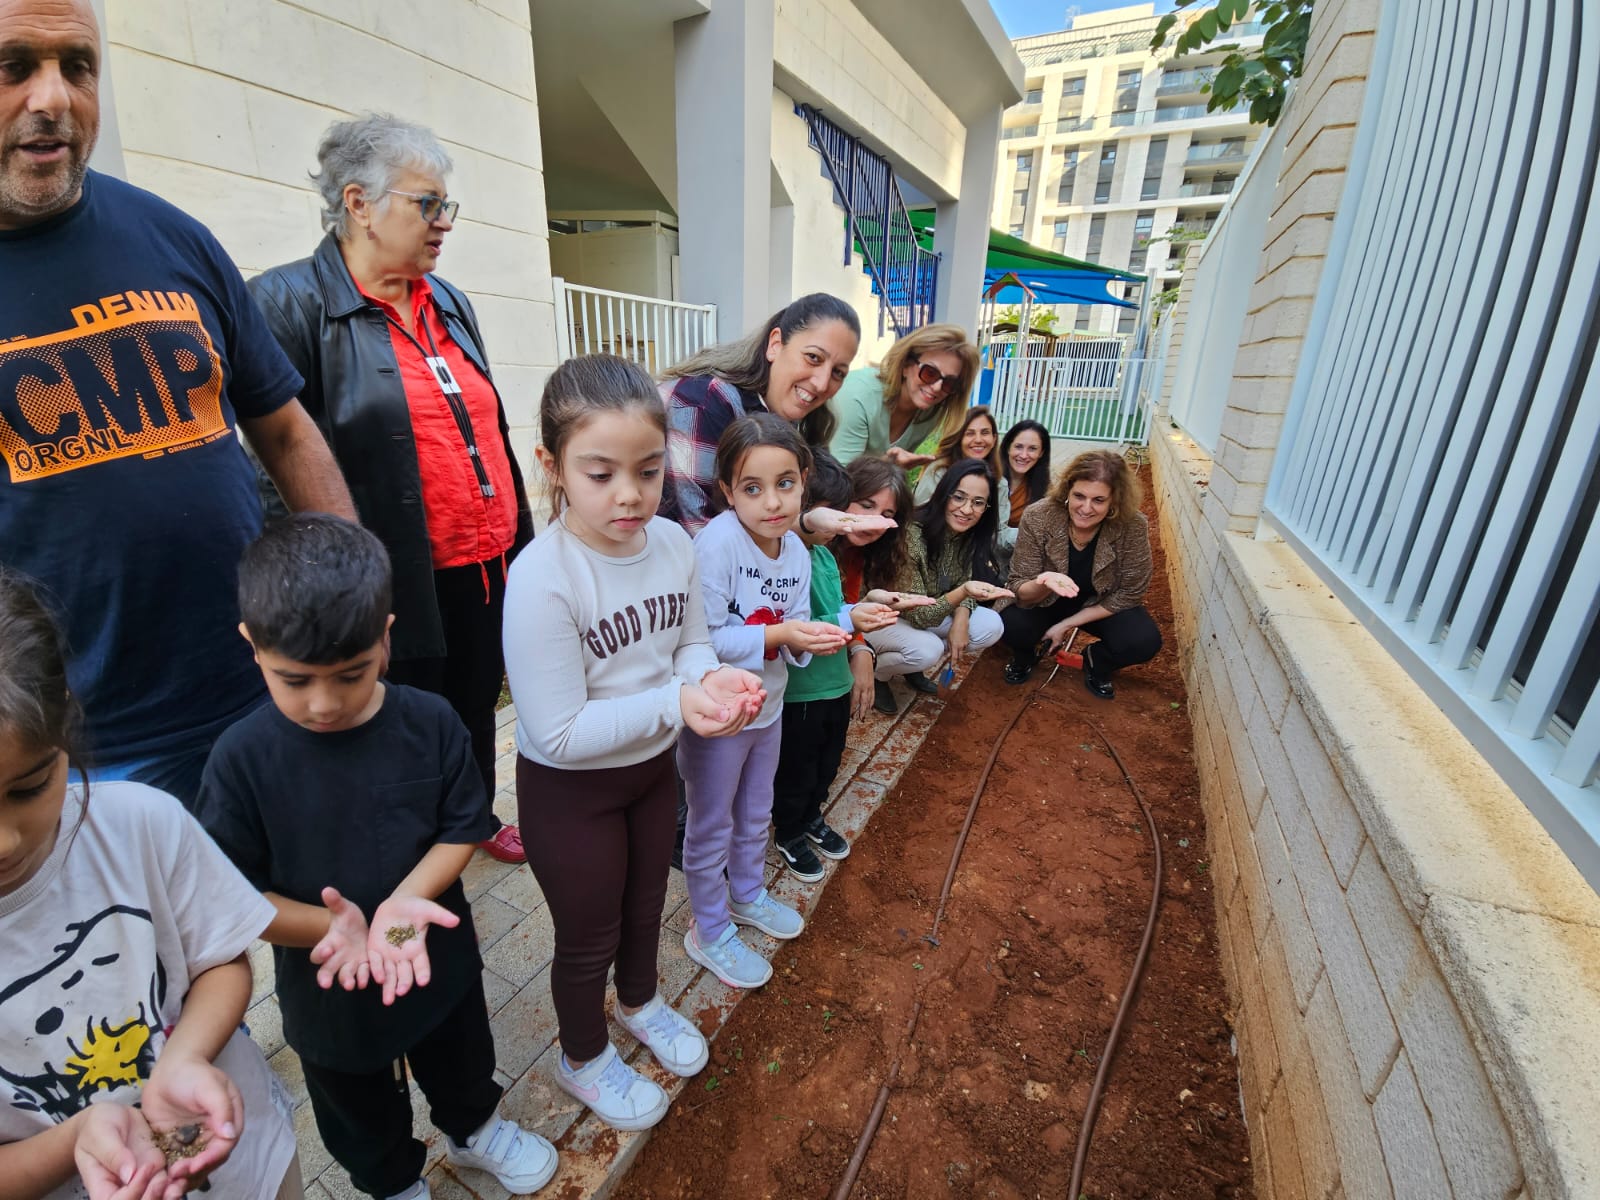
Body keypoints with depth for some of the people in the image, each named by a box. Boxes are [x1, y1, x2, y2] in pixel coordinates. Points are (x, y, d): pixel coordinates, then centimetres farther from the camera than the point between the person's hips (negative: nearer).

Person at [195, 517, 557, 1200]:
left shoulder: (430, 723, -20)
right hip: (325, 985, -1)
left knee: (461, 1064, 31)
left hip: (438, 957, 2)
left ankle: (474, 1130, 63)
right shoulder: (242, 760, -23)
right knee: (362, 1118, 28)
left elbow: (463, 828, -12)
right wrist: (332, 927, -30)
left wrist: (407, 899, -28)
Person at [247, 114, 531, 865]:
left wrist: (523, 542, 16)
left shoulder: (448, 303, 13)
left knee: (478, 711, 23)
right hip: (403, 584, -6)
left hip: (489, 569, 7)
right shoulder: (290, 303, -9)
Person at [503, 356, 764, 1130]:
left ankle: (640, 1002, 61)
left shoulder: (673, 542, -13)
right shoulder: (542, 578, -31)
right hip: (570, 790, -5)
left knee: (645, 905, 29)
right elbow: (558, 736, -27)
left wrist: (714, 677, -23)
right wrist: (675, 701, -35)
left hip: (653, 766, 5)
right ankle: (583, 1060, 52)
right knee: (588, 937, 20)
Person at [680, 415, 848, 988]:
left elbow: (792, 629, 2)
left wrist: (810, 638, -20)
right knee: (712, 828, 14)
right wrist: (777, 635, -32)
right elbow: (702, 638, -27)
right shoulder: (717, 541, -26)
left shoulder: (796, 548, -5)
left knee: (755, 817, 27)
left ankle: (746, 894, 54)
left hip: (768, 708, 7)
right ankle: (709, 932, 38)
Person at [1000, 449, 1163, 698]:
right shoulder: (1037, 517, -27)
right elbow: (1020, 592, -22)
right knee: (1011, 624, -30)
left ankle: (1097, 661, 11)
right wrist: (1043, 583, -46)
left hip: (1101, 605, 1)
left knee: (1144, 641, -25)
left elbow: (1128, 594, -13)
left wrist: (1066, 624, -17)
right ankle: (1025, 656, 9)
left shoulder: (1133, 526, -25)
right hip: (1046, 602, 0)